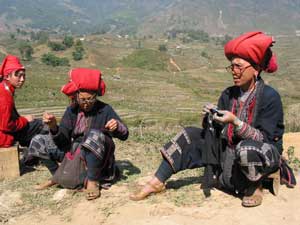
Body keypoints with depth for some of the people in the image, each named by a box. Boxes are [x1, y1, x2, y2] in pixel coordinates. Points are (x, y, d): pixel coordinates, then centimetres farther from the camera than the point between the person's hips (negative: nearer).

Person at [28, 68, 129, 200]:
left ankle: (92, 181, -19)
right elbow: (62, 141, -8)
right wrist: (53, 127, -29)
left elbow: (124, 135, -10)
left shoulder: (105, 110, -12)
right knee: (38, 142, -5)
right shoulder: (72, 110, -3)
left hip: (97, 158, -4)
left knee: (94, 135, -37)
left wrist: (117, 127, -33)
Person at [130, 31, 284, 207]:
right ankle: (157, 183, -8)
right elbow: (215, 132, 2)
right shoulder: (229, 94, 0)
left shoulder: (270, 97, -17)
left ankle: (254, 187, -6)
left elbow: (264, 138, -22)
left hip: (264, 157, -6)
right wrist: (212, 117, -20)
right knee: (190, 136, -4)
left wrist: (235, 122, -33)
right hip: (228, 151, 6)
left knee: (246, 148, -40)